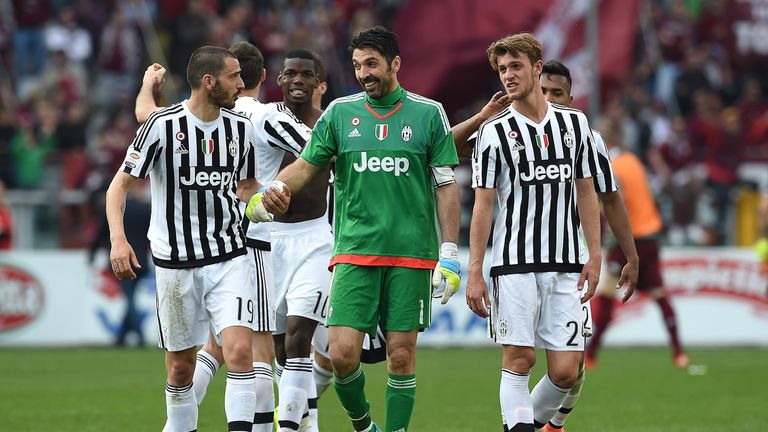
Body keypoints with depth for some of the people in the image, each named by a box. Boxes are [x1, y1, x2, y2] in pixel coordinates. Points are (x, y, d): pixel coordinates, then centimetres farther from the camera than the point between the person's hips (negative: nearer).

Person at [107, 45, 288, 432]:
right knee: (180, 366, 7)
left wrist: (266, 202, -5)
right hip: (175, 262, -2)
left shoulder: (240, 127, 4)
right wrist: (118, 239, -19)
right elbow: (120, 185, -5)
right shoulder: (163, 125, -9)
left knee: (239, 350, -16)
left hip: (229, 257, 2)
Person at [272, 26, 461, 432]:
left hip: (411, 254, -1)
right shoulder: (340, 112, 6)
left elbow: (446, 185, 5)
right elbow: (305, 166, 11)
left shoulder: (429, 113, 3)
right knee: (342, 353, -8)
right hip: (354, 253, 1)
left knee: (401, 354, -1)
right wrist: (264, 197, -7)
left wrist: (449, 254, 0)